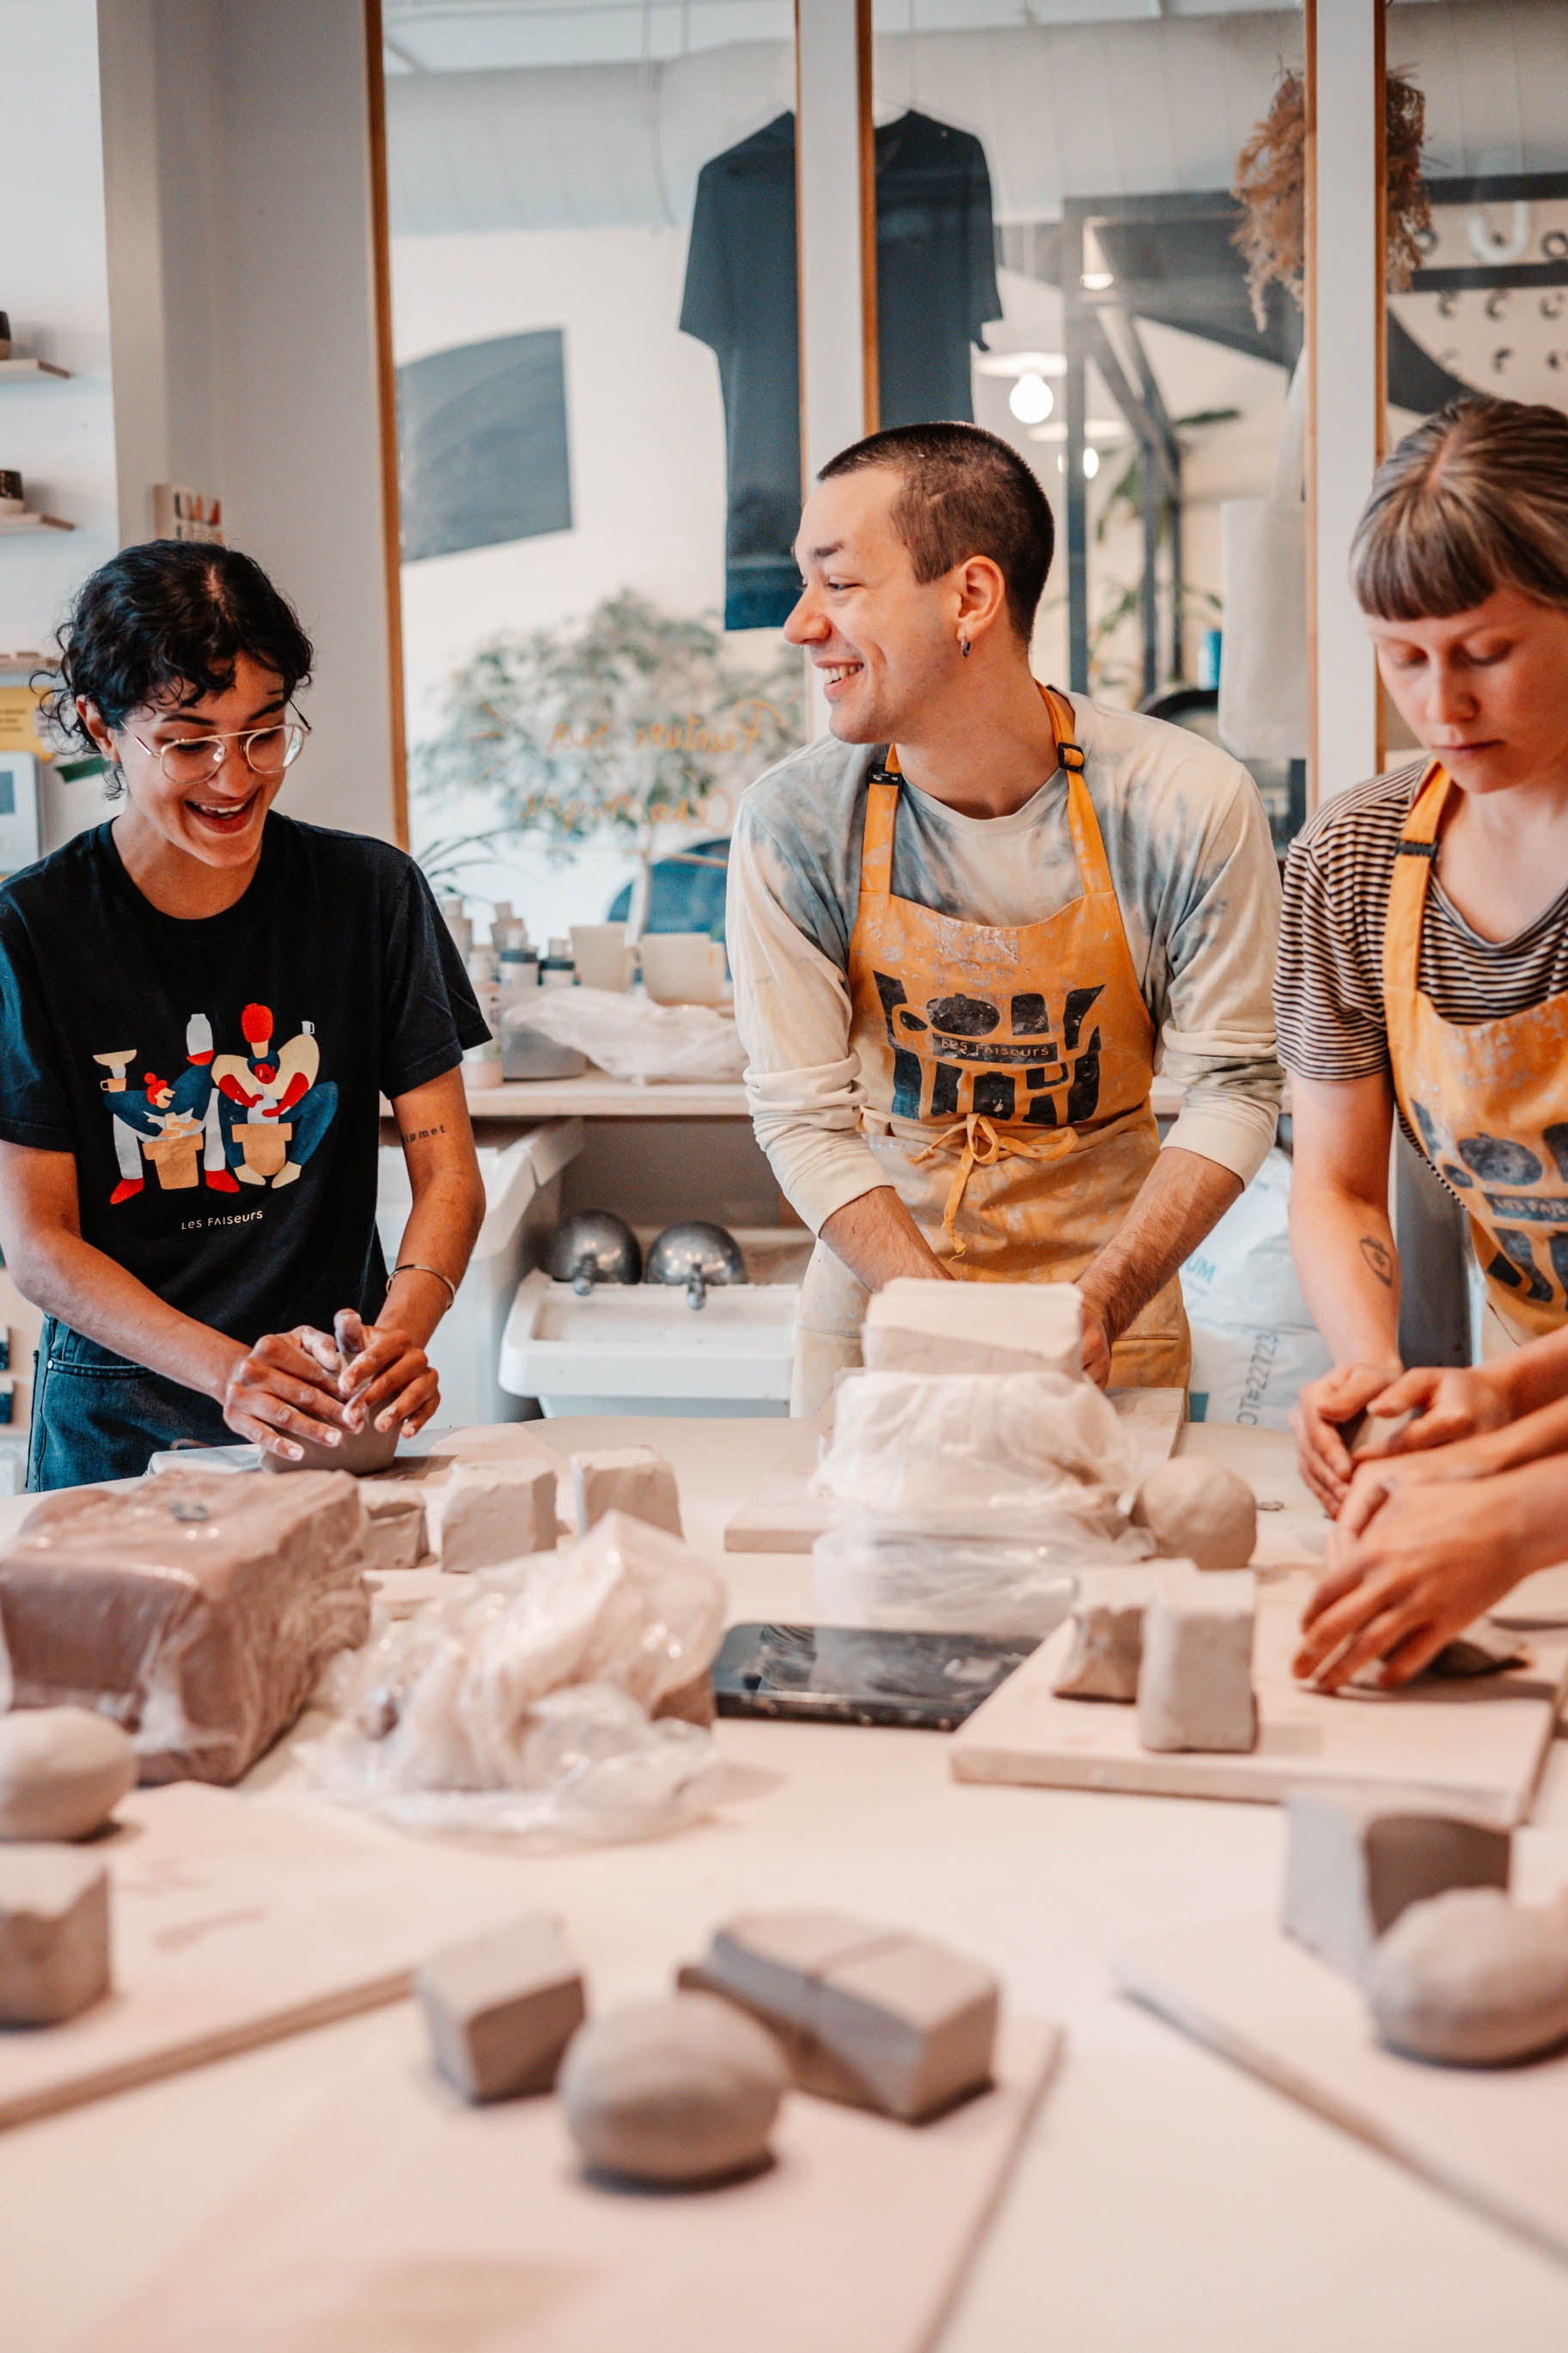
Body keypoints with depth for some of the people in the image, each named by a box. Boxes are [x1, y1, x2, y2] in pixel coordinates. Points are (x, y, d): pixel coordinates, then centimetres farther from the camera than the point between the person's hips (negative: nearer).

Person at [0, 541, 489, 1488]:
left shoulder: (373, 894, 3)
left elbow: (449, 1172, 1)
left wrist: (401, 1330, -20)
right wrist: (229, 1371, -20)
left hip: (337, 1419, 1)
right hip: (116, 1431, -1)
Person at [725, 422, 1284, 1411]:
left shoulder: (1191, 807, -16)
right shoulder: (791, 823, -14)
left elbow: (1235, 1085, -10)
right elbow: (804, 1116, -12)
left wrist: (1098, 1306, -21)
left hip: (1111, 1301, 0)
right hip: (878, 1302, 1)